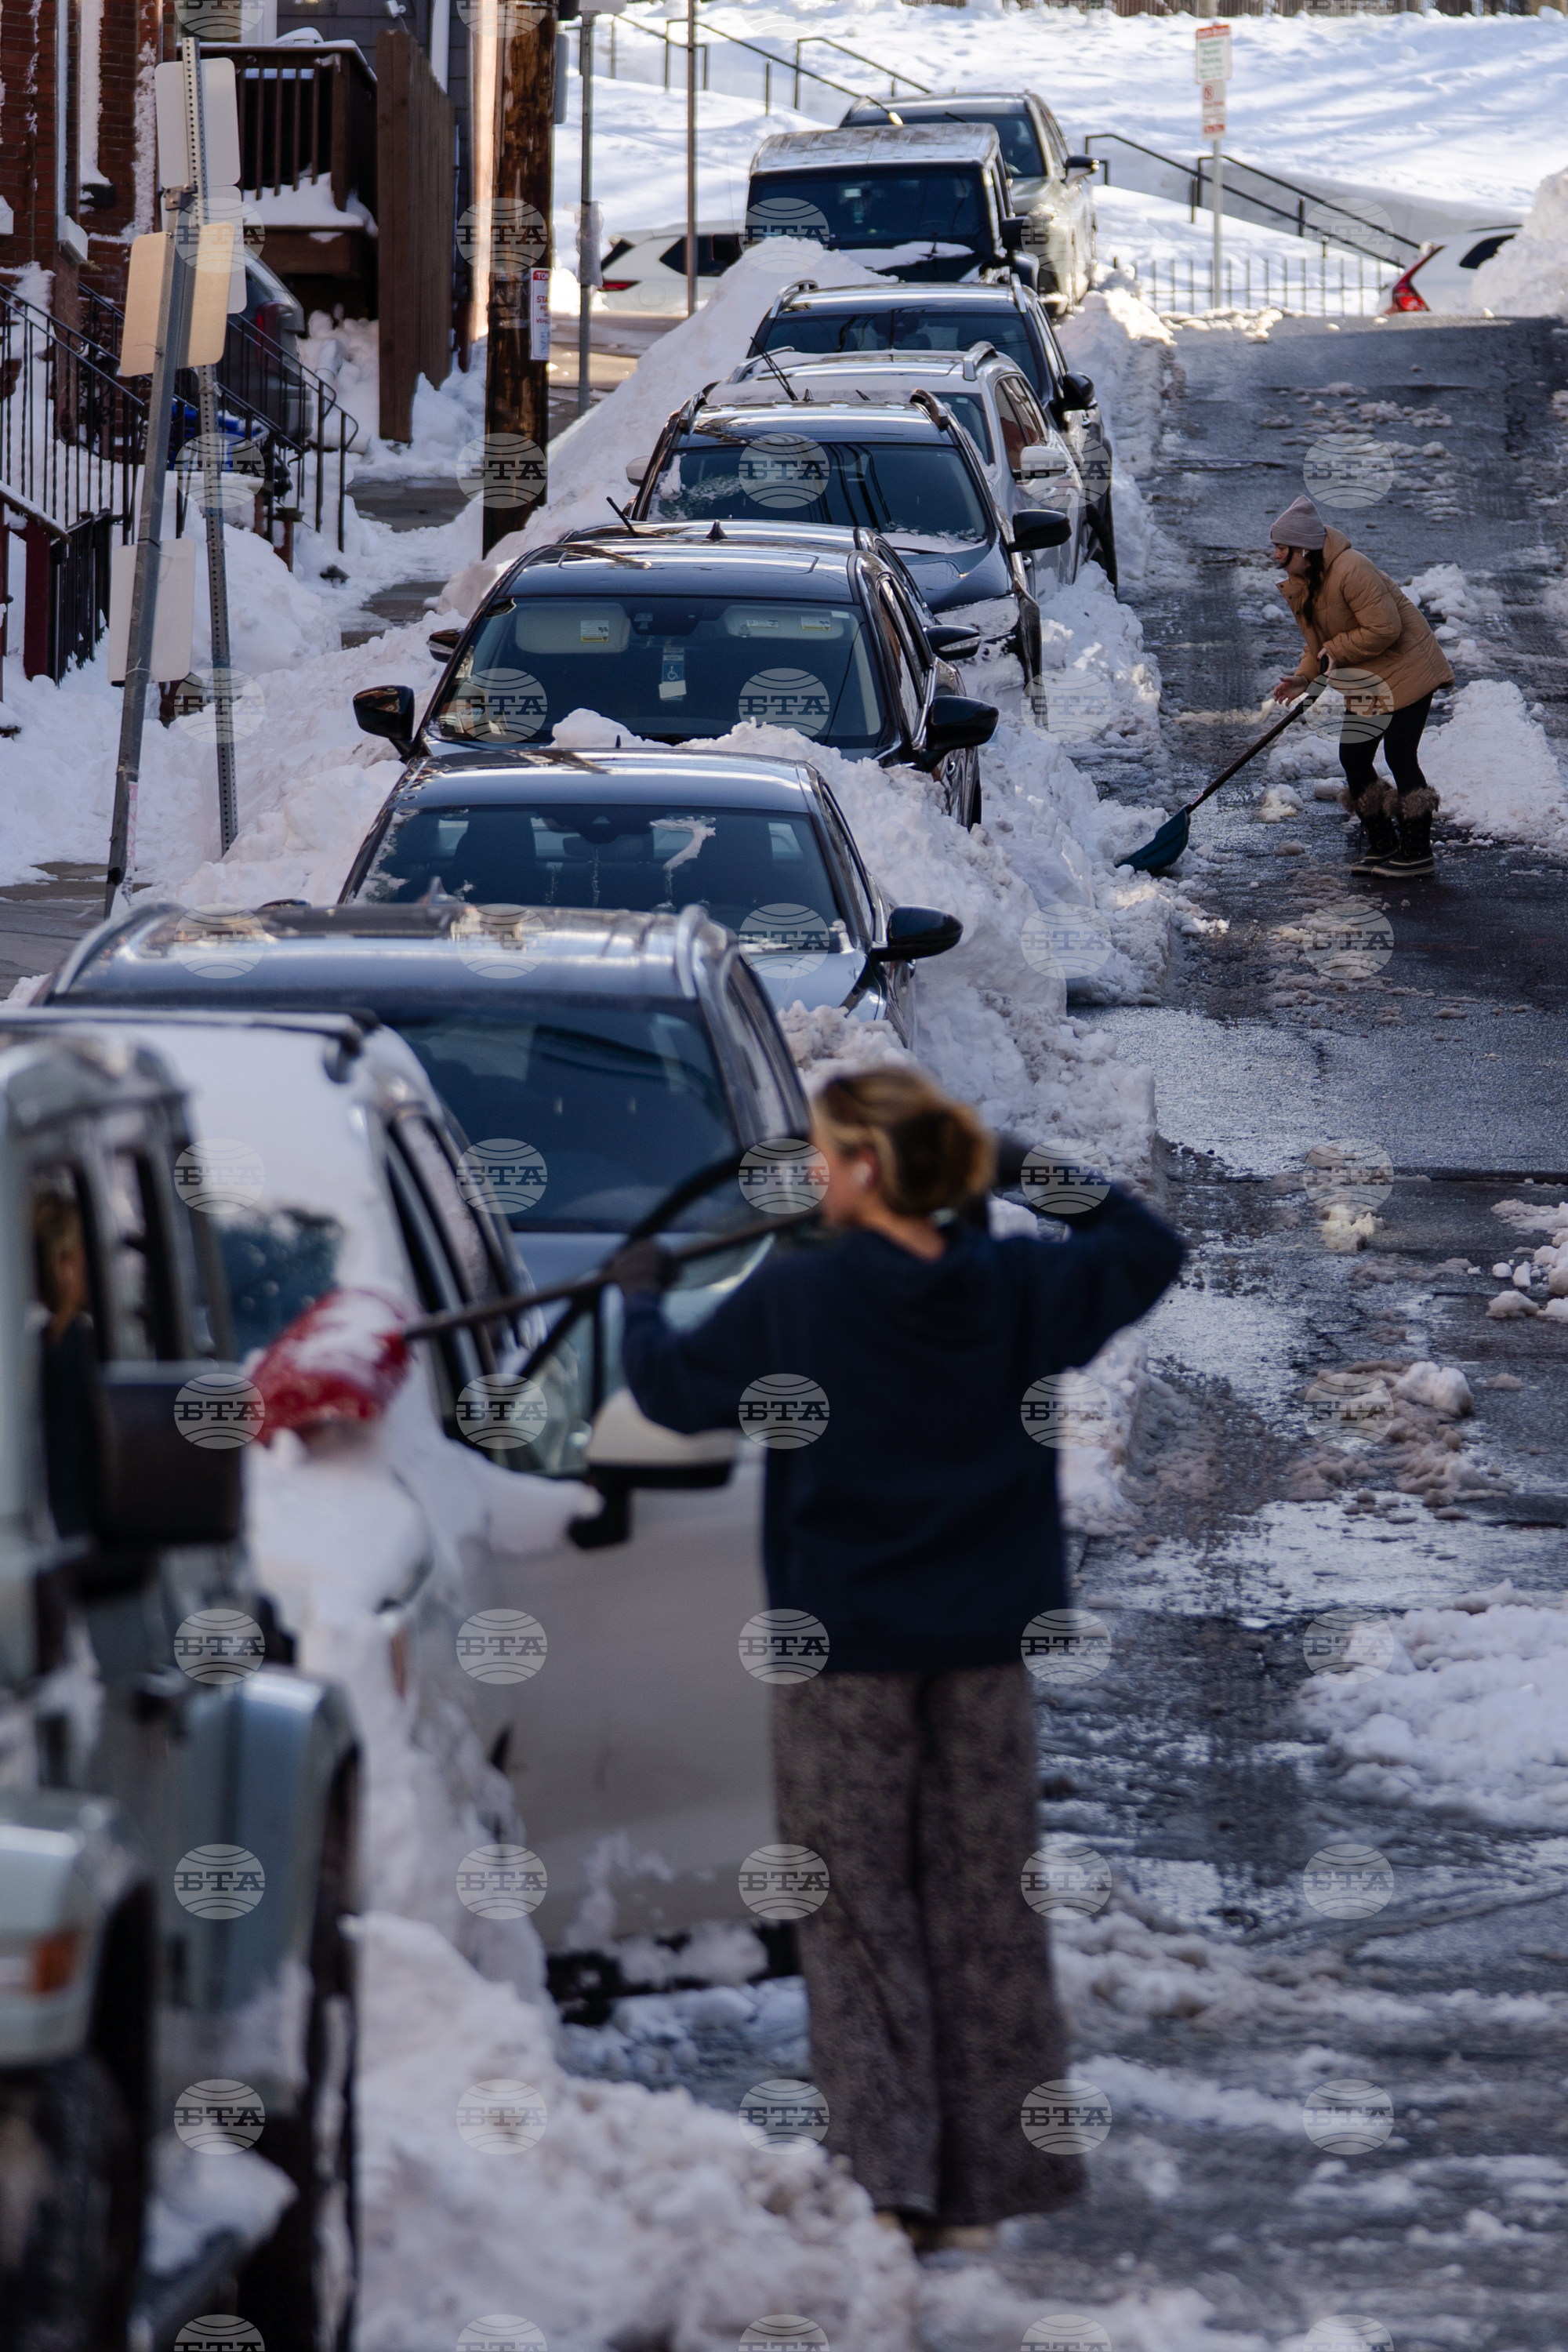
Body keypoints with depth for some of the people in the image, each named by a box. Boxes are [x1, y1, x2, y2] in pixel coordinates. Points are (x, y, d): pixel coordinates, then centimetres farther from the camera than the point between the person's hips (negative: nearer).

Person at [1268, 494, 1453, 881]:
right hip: (1366, 682, 9)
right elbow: (1317, 642, 14)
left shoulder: (1351, 572, -26)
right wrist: (1304, 676, -5)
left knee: (1399, 756, -10)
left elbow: (1384, 629, -28)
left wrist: (1335, 652, -20)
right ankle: (1382, 846, 18)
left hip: (1406, 669, -9)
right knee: (1353, 758, 6)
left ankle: (1417, 853, -2)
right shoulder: (1298, 585, 4)